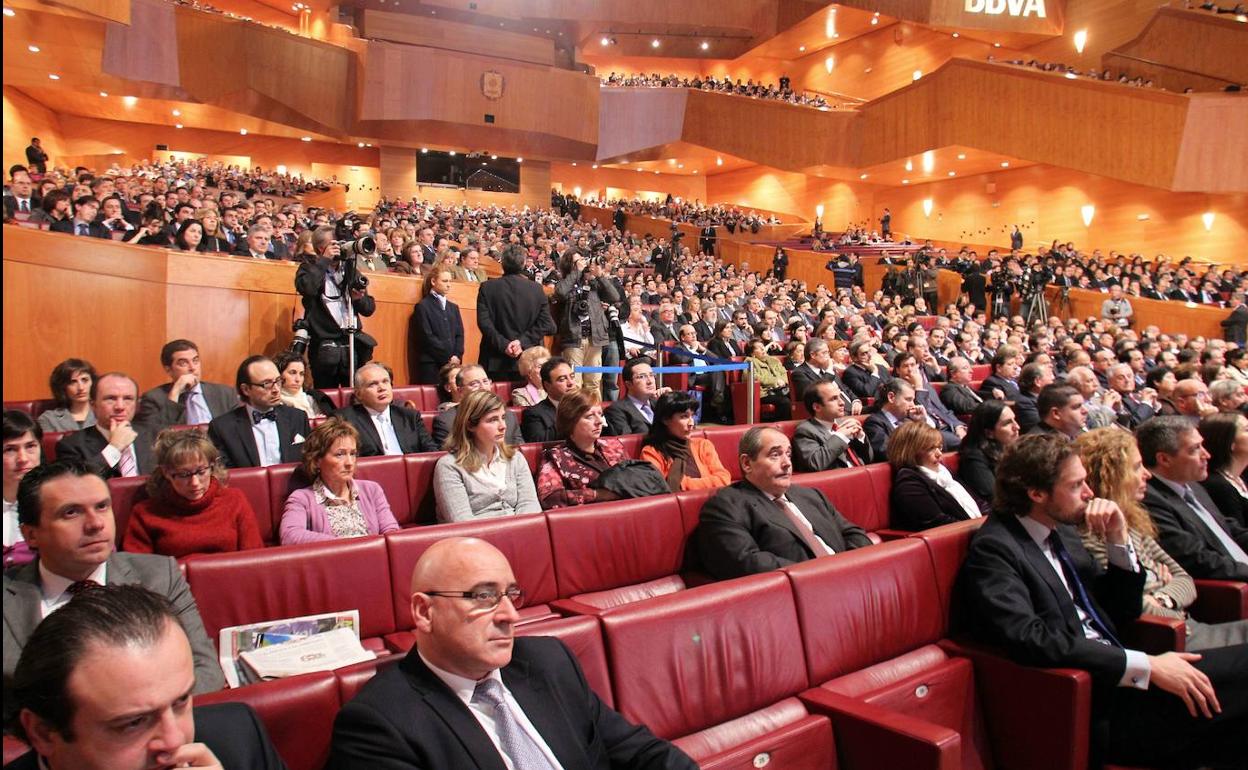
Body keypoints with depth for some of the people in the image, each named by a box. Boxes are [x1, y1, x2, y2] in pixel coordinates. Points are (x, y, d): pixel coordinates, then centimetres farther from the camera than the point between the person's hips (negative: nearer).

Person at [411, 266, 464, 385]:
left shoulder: (453, 307, 20)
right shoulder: (423, 306, 1)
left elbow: (460, 334, 13)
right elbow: (427, 337, -7)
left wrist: (457, 356, -5)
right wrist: (448, 358, -10)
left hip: (453, 363, 5)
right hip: (431, 363, -5)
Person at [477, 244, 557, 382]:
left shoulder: (487, 287, -1)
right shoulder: (537, 289, 1)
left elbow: (483, 322, -9)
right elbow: (545, 323, -5)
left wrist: (503, 344, -12)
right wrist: (523, 342, -10)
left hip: (495, 362, -1)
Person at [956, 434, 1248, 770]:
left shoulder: (1063, 531, 13)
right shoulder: (993, 549, -13)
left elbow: (1122, 612, 17)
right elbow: (1032, 640, -25)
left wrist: (1119, 540, 2)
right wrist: (1147, 666, -23)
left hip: (1116, 676, 8)